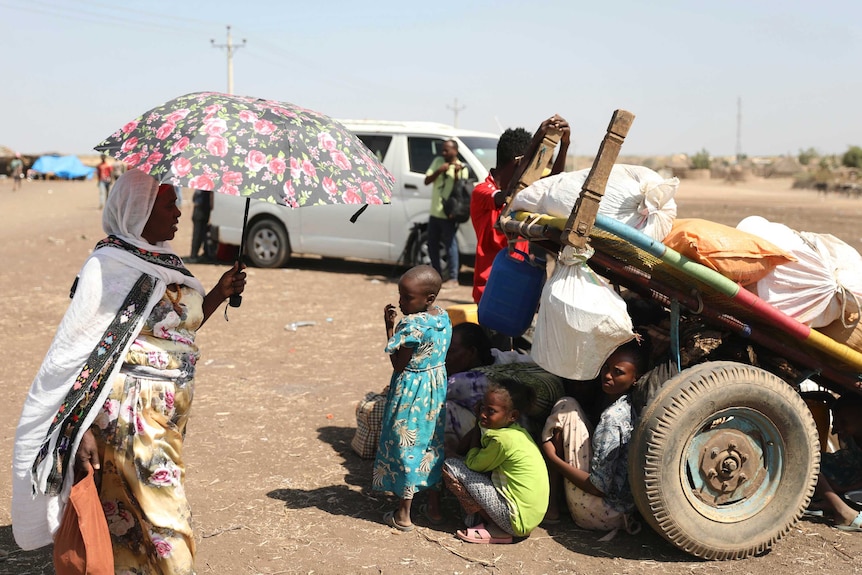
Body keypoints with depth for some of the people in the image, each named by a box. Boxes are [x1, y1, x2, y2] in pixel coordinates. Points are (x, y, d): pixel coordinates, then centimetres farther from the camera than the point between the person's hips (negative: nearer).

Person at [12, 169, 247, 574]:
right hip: (130, 410, -8)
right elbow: (78, 349, -14)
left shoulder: (165, 261, 11)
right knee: (165, 518, -6)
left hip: (170, 410, 8)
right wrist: (83, 428, -19)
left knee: (122, 514, 16)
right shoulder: (110, 265, -12)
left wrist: (219, 294, 8)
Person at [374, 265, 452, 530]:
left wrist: (389, 327, -16)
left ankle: (403, 515, 15)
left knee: (405, 446, 5)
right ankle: (434, 507, 28)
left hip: (410, 391, -8)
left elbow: (399, 364, -17)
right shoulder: (443, 317, 0)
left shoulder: (411, 324, -24)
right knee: (432, 444, 18)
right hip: (436, 387, 8)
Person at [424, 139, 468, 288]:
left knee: (450, 245, -7)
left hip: (448, 215, -6)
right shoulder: (438, 161, 9)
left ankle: (453, 279, -3)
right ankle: (437, 274, 26)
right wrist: (439, 171, -12)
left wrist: (456, 173, -27)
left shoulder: (462, 168, -6)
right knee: (432, 245, 13)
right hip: (434, 212, 6)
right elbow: (427, 181, 3)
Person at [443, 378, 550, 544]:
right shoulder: (517, 431, 8)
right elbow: (461, 448, 12)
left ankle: (495, 530, -2)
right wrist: (479, 425, 1)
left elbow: (472, 464, -5)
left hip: (518, 521, -10)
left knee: (451, 467, -8)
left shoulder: (503, 440, -22)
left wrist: (477, 431, 2)